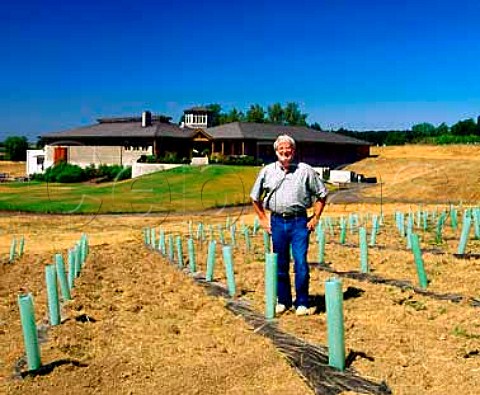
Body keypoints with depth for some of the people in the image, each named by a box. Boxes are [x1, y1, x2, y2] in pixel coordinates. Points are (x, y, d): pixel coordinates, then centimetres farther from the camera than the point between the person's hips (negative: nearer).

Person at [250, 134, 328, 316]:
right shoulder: (267, 171, 6)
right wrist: (263, 219, 11)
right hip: (277, 221, 2)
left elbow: (322, 194, 9)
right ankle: (283, 301, 22)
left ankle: (302, 303, 6)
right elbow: (255, 197, 17)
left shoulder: (305, 170, 1)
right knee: (280, 264, 9)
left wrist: (315, 218, 3)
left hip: (299, 222, -2)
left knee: (301, 263, -6)